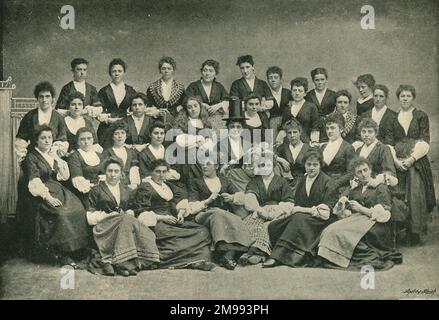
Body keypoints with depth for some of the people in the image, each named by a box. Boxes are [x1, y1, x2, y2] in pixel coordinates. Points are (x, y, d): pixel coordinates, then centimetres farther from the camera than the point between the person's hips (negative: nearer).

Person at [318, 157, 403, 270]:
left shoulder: (381, 188, 5)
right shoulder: (354, 190, 22)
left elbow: (383, 214, -5)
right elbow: (343, 214, 17)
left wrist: (361, 208, -11)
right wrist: (340, 204, -5)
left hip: (375, 224, -5)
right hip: (356, 220, 5)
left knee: (343, 231, -32)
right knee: (331, 230, -24)